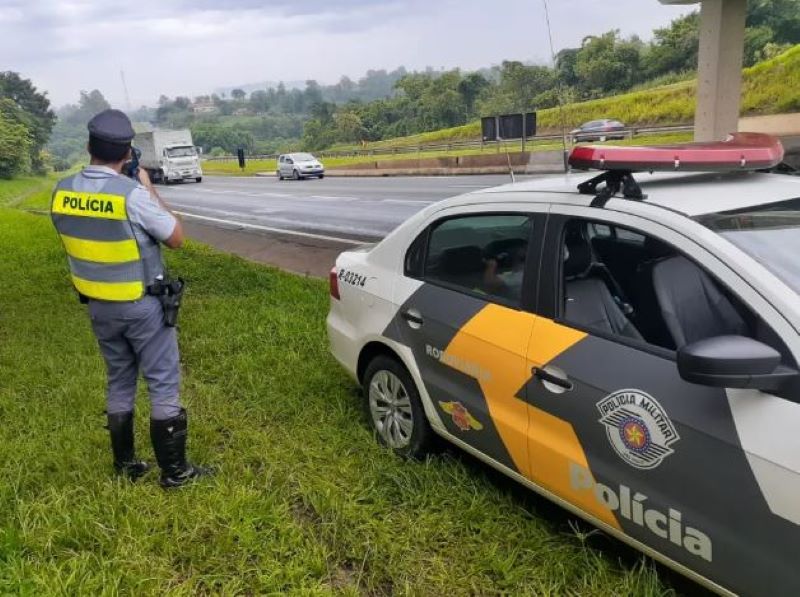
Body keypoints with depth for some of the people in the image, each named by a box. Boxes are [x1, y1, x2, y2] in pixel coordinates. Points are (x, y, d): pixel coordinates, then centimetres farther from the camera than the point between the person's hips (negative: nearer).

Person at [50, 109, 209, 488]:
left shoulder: (62, 193, -4)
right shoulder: (132, 194, -22)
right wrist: (149, 190, -1)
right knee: (163, 384, 5)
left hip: (98, 307, 6)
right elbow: (176, 238, -10)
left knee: (119, 383, 19)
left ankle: (125, 464, 29)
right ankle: (174, 471, 13)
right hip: (142, 306, -6)